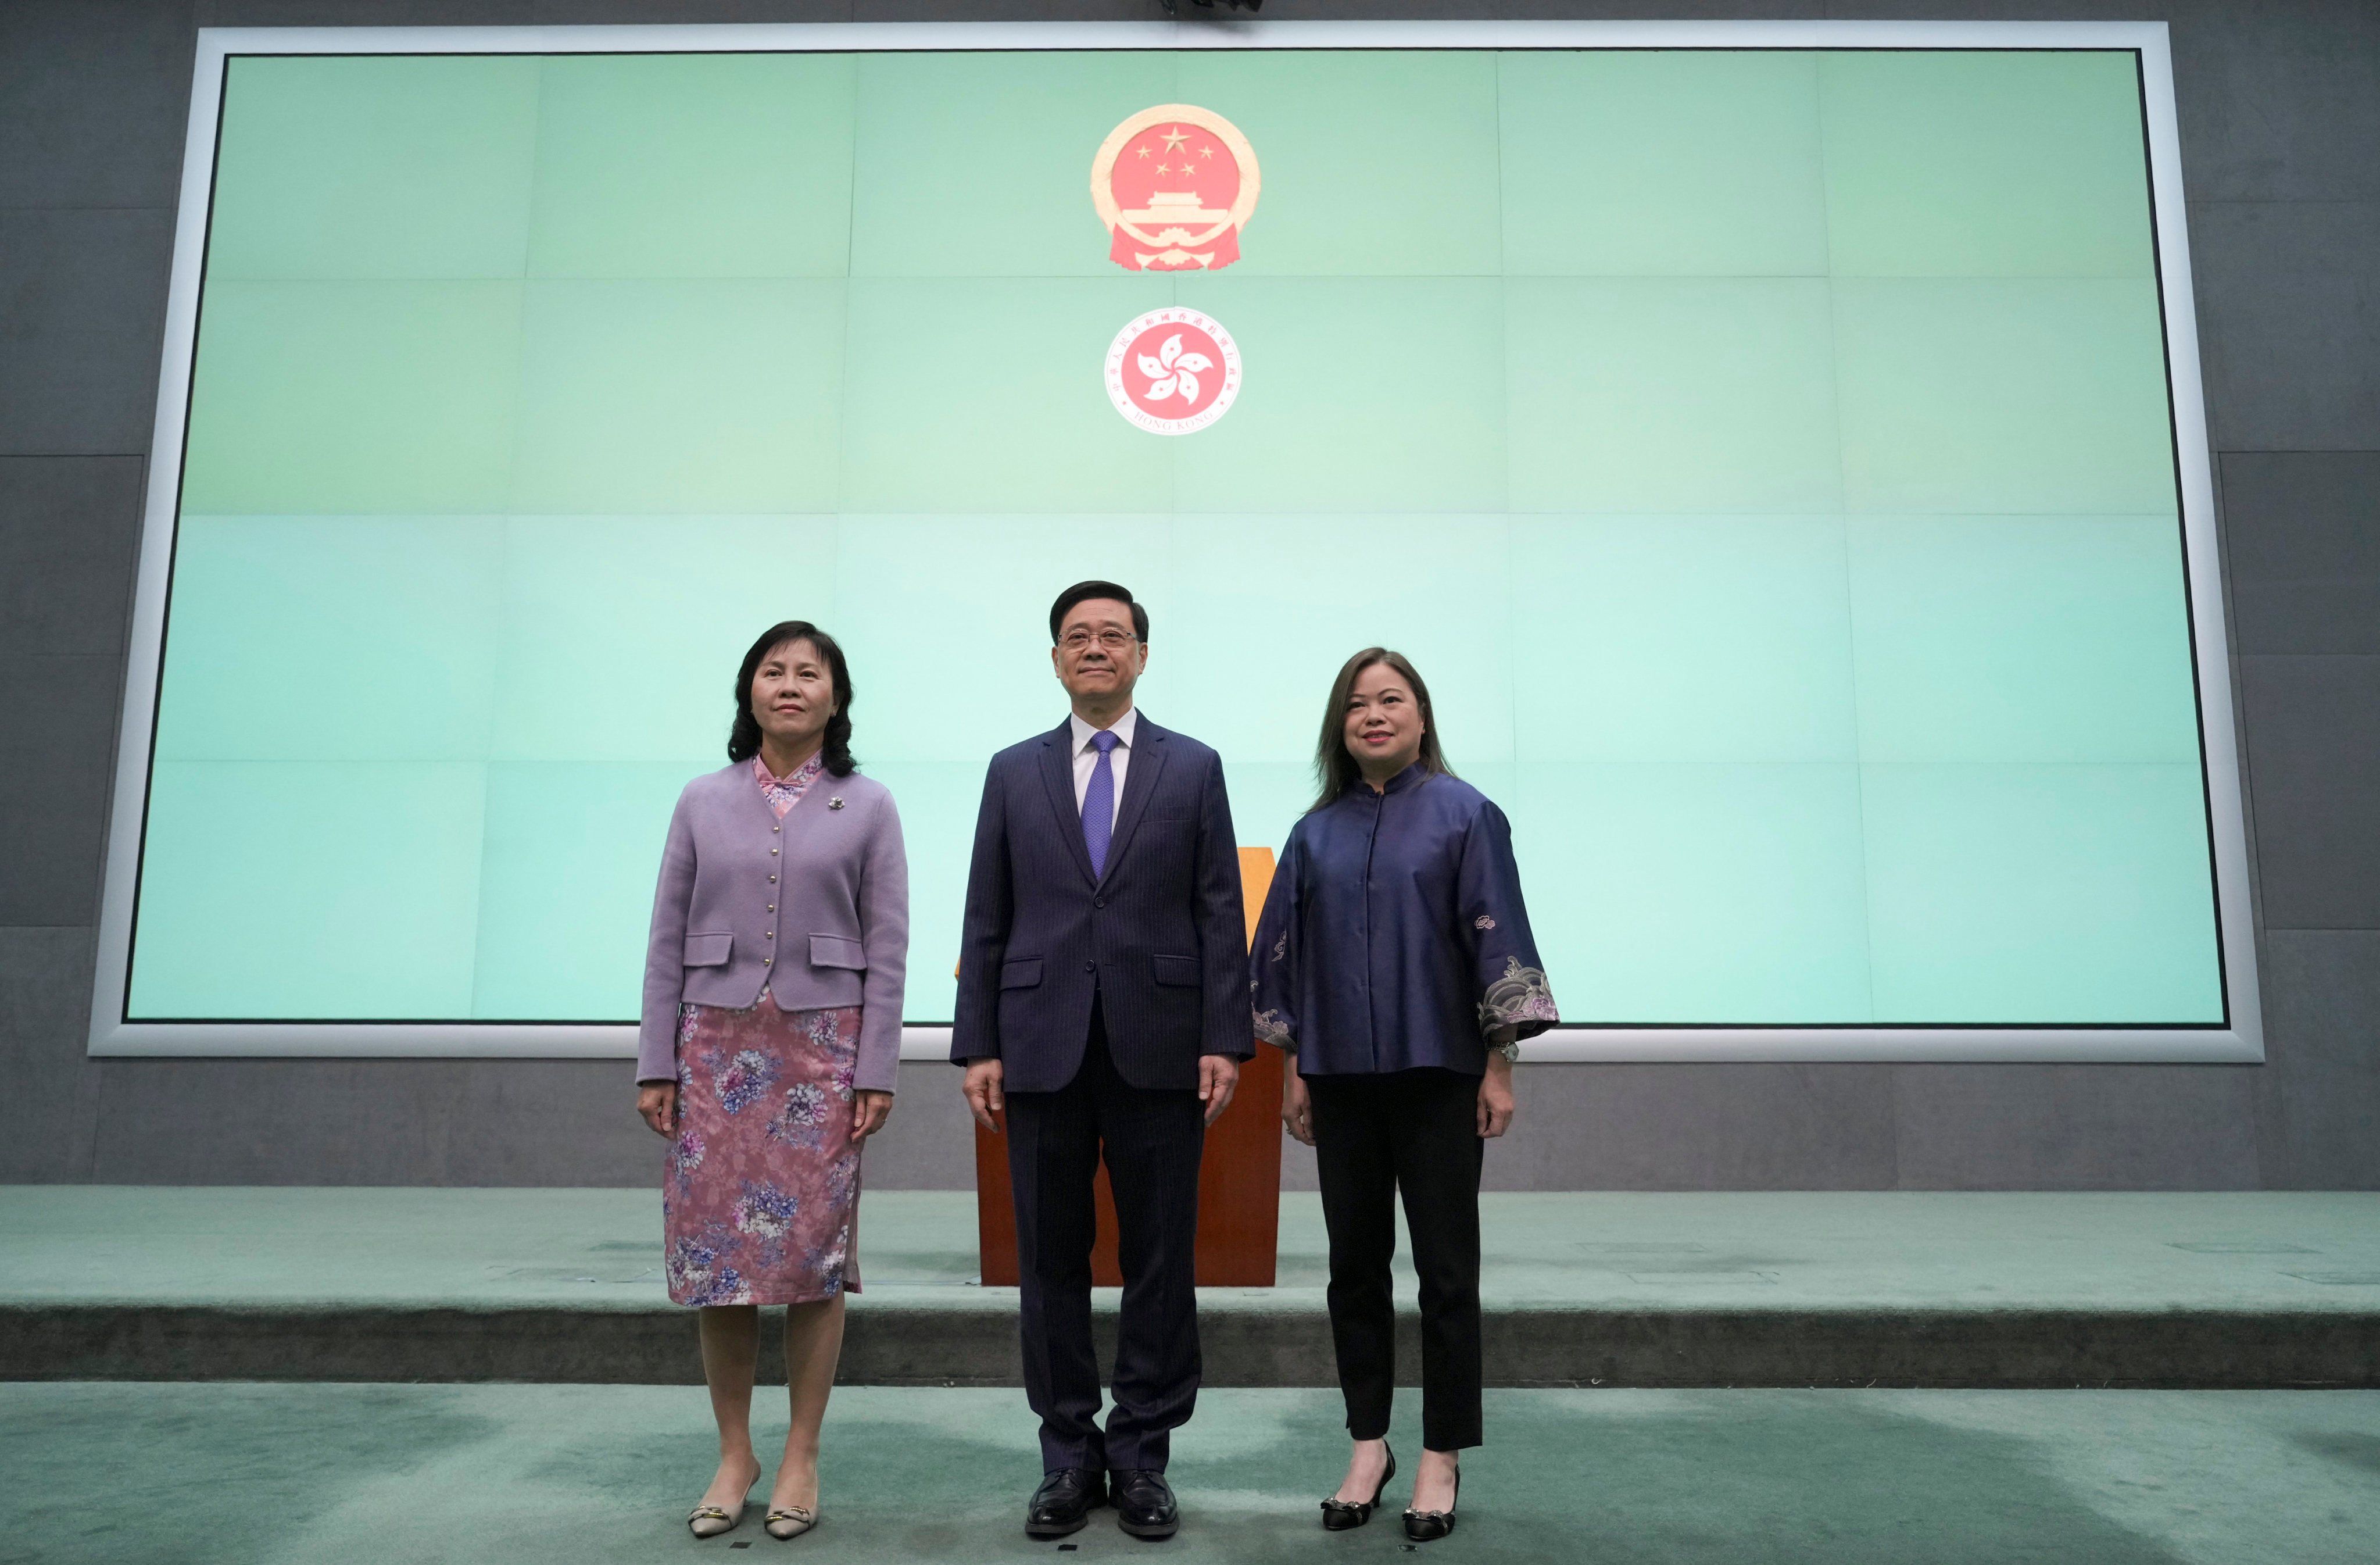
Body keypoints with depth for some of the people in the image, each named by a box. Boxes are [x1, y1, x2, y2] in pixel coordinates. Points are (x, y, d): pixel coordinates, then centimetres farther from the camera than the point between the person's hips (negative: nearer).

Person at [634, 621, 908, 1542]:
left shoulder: (867, 808, 3)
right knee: (713, 1243, 4)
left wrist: (876, 1071, -7)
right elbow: (668, 941, 6)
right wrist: (656, 1065, 1)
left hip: (822, 1048, -1)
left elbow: (886, 949, -1)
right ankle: (733, 1455, 20)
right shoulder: (703, 803, 7)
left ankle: (801, 1458, 17)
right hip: (718, 1046, 2)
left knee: (815, 1247, 2)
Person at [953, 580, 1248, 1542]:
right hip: (1044, 1048, 1)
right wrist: (978, 1046, 1)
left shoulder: (1194, 768, 6)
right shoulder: (1013, 773, 9)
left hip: (1158, 1048, -1)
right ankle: (1069, 1453, 22)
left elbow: (1220, 915, 2)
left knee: (1159, 1259, 6)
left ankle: (1142, 1454, 20)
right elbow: (986, 921, 7)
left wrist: (1224, 1040, -6)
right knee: (1051, 1259, 8)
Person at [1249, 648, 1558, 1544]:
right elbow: (1286, 952, 11)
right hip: (1341, 1076, 3)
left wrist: (1500, 1068, -7)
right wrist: (1292, 1072, 8)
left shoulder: (1463, 814, -1)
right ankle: (1368, 1447, 23)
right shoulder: (1318, 832, 8)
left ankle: (1441, 1460, 16)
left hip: (1437, 1070, -3)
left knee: (1445, 1269, 3)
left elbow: (1497, 938, -4)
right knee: (1355, 1263, 9)